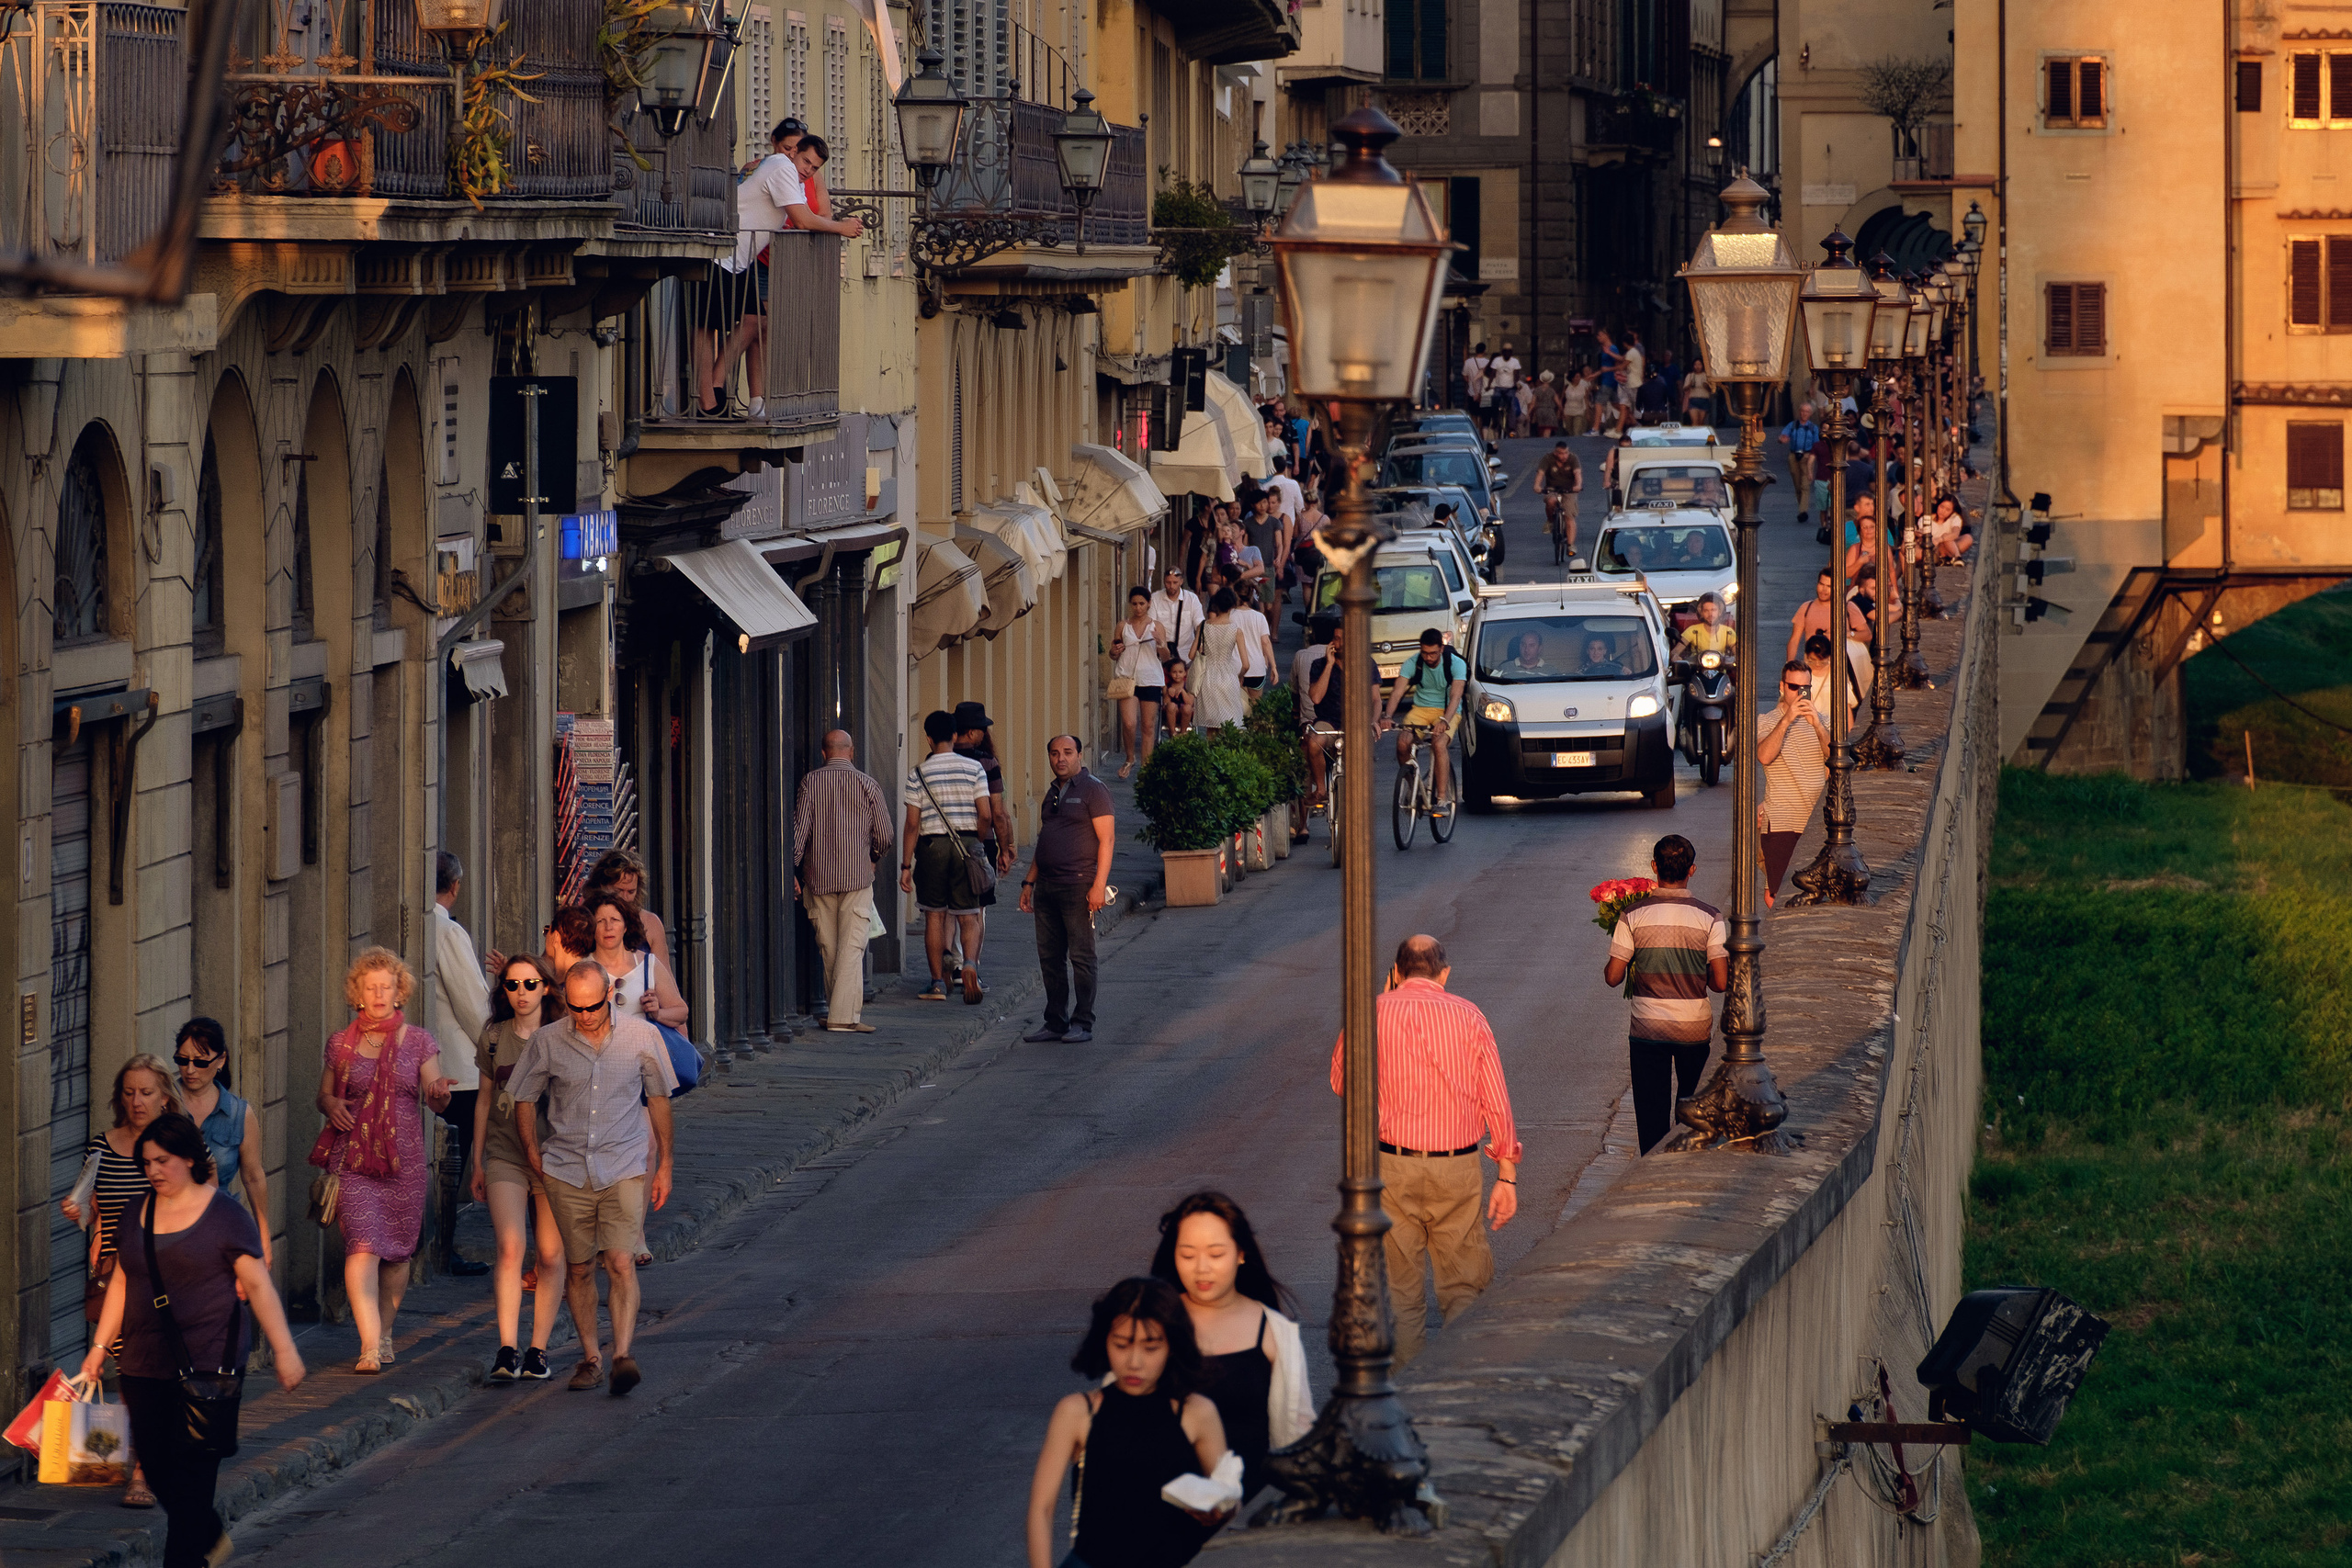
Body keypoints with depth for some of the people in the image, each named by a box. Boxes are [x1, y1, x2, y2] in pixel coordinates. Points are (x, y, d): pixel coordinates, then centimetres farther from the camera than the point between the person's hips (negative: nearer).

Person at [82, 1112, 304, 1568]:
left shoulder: (224, 1216, -4)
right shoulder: (139, 1215, 12)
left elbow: (258, 1284, -5)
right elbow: (121, 1283, 18)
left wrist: (284, 1350, -7)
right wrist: (100, 1346, 14)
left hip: (207, 1361, -6)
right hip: (145, 1363, 6)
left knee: (191, 1469, -8)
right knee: (155, 1464, 5)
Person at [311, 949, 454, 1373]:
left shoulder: (418, 1042, 5)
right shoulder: (342, 1043, 5)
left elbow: (434, 1099, 2)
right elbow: (324, 1094, 14)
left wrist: (439, 1093, -22)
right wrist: (331, 1106, -9)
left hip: (404, 1158, 1)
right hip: (353, 1158, -1)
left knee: (398, 1250, 10)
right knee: (362, 1246, -14)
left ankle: (385, 1331, 31)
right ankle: (369, 1346, -20)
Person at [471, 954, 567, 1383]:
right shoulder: (493, 1038, 7)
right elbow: (485, 1099, 15)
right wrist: (477, 1162, 15)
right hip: (505, 1156, 1)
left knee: (551, 1255, 1)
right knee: (510, 1248, -13)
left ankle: (538, 1350, 9)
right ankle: (505, 1352, -16)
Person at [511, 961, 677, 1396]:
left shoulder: (641, 1037, -2)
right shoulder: (547, 1041, -3)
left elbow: (658, 1098, 10)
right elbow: (524, 1099, 11)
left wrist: (663, 1164, 13)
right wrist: (535, 1160, 5)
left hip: (624, 1168, -2)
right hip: (567, 1172, 2)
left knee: (621, 1262, -15)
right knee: (578, 1267, 5)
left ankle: (622, 1355, -21)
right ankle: (590, 1356, 17)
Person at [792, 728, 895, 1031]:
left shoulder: (811, 782, -2)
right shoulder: (867, 784, -3)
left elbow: (799, 829, -5)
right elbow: (884, 836, 0)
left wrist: (791, 870, 1)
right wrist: (873, 859, 20)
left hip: (819, 877, 2)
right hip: (857, 875, -2)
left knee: (828, 947, 11)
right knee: (851, 947, -3)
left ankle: (836, 1010, 19)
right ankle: (844, 1014, -11)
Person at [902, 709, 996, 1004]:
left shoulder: (918, 772, -3)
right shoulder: (974, 769, 0)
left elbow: (912, 824, -5)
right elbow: (986, 816, -4)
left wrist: (906, 865, -1)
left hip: (931, 846, -1)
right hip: (967, 844, 1)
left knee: (935, 916, 9)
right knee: (969, 916, 4)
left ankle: (938, 983, 10)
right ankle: (970, 962, -24)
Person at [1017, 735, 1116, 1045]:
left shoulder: (1092, 790, -4)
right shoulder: (1053, 795, 19)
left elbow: (1106, 839, -10)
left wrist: (1099, 884, -18)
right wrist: (1029, 882, 19)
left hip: (1078, 886, -8)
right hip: (1047, 887, 8)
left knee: (1081, 956, -5)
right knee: (1050, 957, 8)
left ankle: (1083, 1023, -2)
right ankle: (1055, 1022, 14)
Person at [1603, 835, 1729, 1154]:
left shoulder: (1633, 916, -9)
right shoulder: (1709, 918, -9)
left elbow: (1613, 977, -6)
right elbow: (1721, 982, -9)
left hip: (1648, 1030, -1)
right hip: (1695, 1029, 1)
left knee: (1652, 1115, 5)